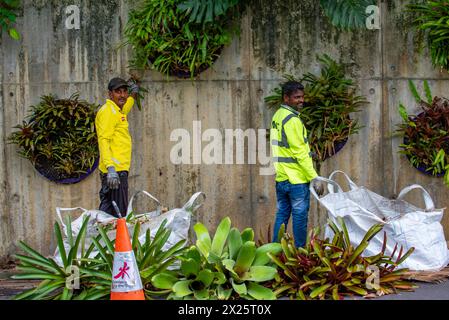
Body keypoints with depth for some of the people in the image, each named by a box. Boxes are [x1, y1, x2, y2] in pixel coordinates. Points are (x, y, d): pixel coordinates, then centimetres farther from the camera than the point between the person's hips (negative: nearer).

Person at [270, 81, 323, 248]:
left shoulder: (278, 116, 13)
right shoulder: (292, 120, -16)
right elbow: (300, 153, -18)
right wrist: (314, 178, -16)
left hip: (281, 177, 9)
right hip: (297, 178, -9)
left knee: (282, 215, 12)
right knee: (300, 217, -1)